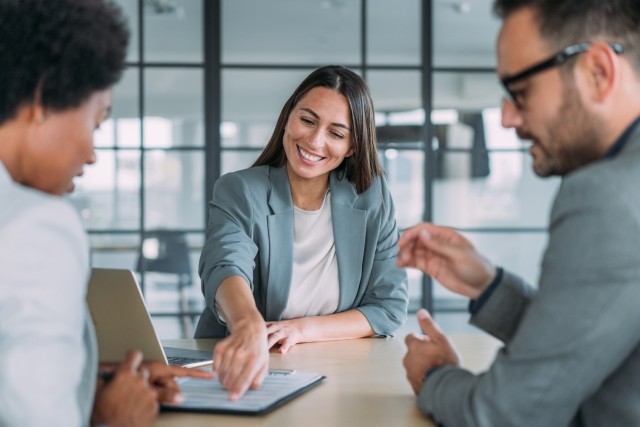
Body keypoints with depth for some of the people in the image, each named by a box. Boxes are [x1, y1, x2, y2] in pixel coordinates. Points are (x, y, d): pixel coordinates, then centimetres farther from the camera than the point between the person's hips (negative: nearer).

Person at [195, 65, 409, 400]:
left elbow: (389, 307, 2)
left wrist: (303, 328, -13)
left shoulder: (373, 199, 3)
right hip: (238, 375, -1)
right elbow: (226, 268, -24)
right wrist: (250, 327, -45)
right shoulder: (238, 193, -4)